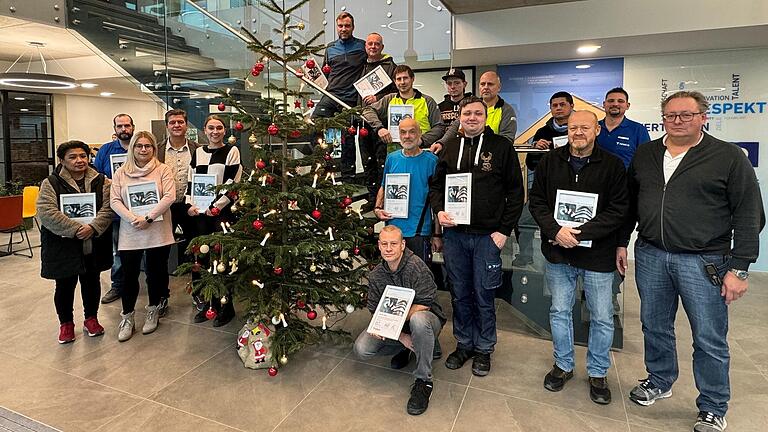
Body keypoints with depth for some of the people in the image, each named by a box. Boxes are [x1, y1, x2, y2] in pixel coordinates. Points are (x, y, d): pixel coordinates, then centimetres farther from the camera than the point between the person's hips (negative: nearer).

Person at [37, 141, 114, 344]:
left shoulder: (101, 181, 3)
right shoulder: (51, 183, -3)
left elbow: (108, 207, -7)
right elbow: (46, 212, -15)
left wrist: (93, 227, -22)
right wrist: (75, 229, -22)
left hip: (94, 245, 2)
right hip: (63, 246, -2)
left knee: (92, 283, 14)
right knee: (65, 286, 10)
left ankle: (91, 319, 32)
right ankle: (66, 323, 29)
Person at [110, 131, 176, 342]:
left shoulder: (163, 170, 1)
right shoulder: (121, 173, 7)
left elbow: (169, 197, -10)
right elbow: (115, 200, 0)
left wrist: (148, 217, -16)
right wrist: (133, 219, -14)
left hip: (157, 232, -1)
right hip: (130, 233, 1)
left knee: (156, 273, 9)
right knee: (129, 275, 4)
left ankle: (153, 311, 28)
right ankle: (127, 318, 19)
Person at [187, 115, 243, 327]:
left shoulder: (231, 151, 0)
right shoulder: (198, 152, 15)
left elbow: (233, 183, -7)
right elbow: (191, 181, 15)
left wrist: (216, 206, -12)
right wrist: (190, 204, 1)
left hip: (223, 211, -5)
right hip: (199, 212, 5)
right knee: (202, 257, 7)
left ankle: (225, 307, 7)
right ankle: (205, 304, 20)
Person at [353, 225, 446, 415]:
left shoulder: (416, 266, -21)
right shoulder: (375, 275, -3)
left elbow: (424, 305, -23)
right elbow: (375, 311, -3)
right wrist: (401, 336, -17)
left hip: (427, 319, -5)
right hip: (397, 326, 5)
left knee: (418, 320, -42)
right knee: (361, 349, -15)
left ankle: (424, 381, -22)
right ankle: (404, 349, 13)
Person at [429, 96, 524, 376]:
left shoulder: (502, 147, -1)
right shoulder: (449, 148, 8)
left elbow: (515, 192, -2)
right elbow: (436, 185, 15)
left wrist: (504, 230, -7)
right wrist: (439, 211, -4)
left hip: (488, 235, -3)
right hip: (454, 234, 3)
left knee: (484, 296, 7)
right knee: (460, 294, 14)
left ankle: (484, 349, 27)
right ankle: (464, 344, 31)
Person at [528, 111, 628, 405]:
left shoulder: (612, 165, -4)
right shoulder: (549, 162, 3)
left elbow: (619, 209, -10)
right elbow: (536, 201, 1)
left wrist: (581, 233, -19)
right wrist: (555, 230, -14)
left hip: (598, 255, -2)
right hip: (558, 253, 2)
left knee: (602, 317, 9)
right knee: (560, 311, 14)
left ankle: (598, 373, 30)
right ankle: (563, 365, 33)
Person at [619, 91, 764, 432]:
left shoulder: (729, 157, -4)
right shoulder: (645, 154, 9)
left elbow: (749, 216, -6)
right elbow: (629, 203, 16)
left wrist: (739, 268, -10)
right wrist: (622, 242, 13)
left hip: (704, 262, -4)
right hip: (650, 256, 4)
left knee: (709, 339, 6)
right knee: (655, 327, 16)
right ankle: (659, 381, 38)